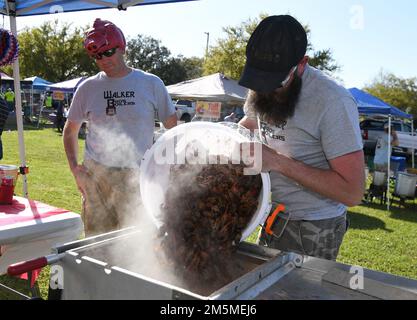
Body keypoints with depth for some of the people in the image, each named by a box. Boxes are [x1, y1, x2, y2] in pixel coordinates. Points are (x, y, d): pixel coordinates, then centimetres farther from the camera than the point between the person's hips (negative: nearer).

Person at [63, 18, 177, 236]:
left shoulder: (151, 84, 1)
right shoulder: (87, 88, 6)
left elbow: (173, 127, 6)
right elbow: (70, 131, 17)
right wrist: (74, 168, 4)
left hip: (138, 177, -1)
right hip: (95, 176, 2)